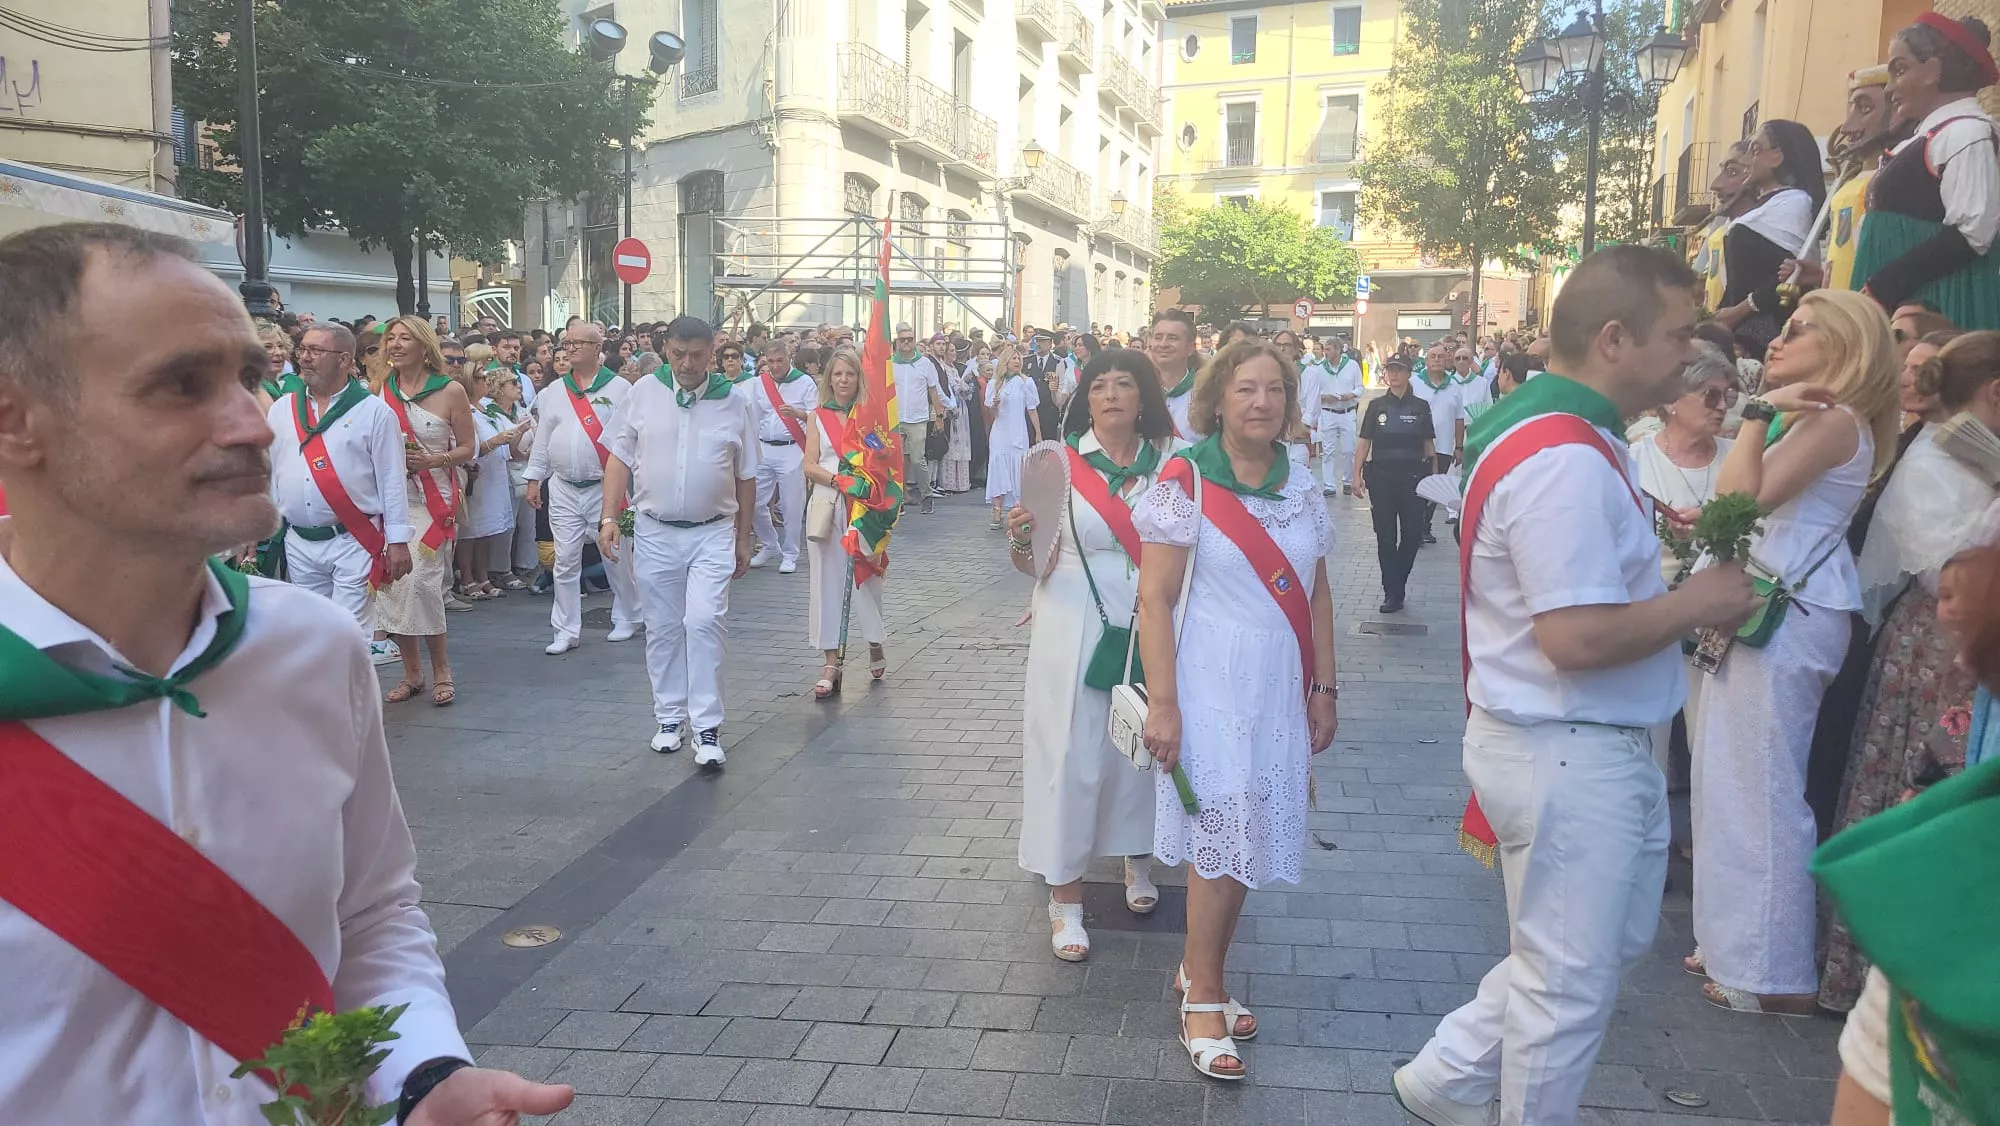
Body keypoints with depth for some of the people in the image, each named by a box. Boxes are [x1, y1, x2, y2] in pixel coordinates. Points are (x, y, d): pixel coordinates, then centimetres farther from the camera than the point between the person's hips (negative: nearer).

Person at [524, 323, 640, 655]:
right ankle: (567, 630, 9)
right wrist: (534, 479, 10)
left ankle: (626, 619, 23)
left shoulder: (619, 389, -2)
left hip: (605, 488, -4)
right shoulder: (554, 392, 11)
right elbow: (542, 438, 14)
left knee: (616, 557, 5)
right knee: (565, 560, 3)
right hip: (563, 490, 4)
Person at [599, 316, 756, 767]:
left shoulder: (733, 403, 0)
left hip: (713, 533, -1)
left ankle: (707, 727, -6)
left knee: (703, 623, -13)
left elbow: (746, 478, 8)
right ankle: (670, 717, 24)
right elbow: (620, 459, 4)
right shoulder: (643, 393, 0)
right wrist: (608, 518, -5)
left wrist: (743, 539, 10)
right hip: (655, 532, 2)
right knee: (662, 629, 9)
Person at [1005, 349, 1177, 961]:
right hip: (1075, 631, -2)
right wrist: (1020, 542, -24)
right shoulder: (1060, 463, -5)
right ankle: (1065, 895, 13)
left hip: (1150, 631, 2)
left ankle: (1138, 859, 38)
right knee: (1072, 755, 1)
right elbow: (1035, 566, -3)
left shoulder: (1168, 462, 1)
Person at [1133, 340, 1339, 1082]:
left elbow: (1318, 595, 12)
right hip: (1213, 686, -5)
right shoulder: (1185, 483, -11)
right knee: (1222, 837, 0)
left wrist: (1324, 689, 9)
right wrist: (1162, 705, -16)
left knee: (1245, 838, 12)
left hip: (1282, 689, 5)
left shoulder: (1302, 491, 6)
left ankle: (1197, 970, 30)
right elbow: (1155, 601, -13)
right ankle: (1202, 1003, 14)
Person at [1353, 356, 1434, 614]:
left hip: (1412, 477, 0)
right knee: (1386, 537, 2)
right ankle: (1393, 593, 10)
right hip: (1381, 477, 0)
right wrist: (1357, 475, -5)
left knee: (1413, 534, -1)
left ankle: (1395, 587, 20)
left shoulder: (1420, 407, 5)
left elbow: (1428, 444, 8)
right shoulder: (1376, 406, 5)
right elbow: (1364, 442, 3)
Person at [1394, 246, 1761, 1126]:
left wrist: (1666, 560, 7)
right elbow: (1576, 637, -30)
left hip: (1594, 745, 11)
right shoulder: (1564, 459, -25)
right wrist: (1696, 602, -16)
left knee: (1612, 941, 25)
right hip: (1569, 752, -11)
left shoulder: (1558, 434, 9)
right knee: (1570, 982, 7)